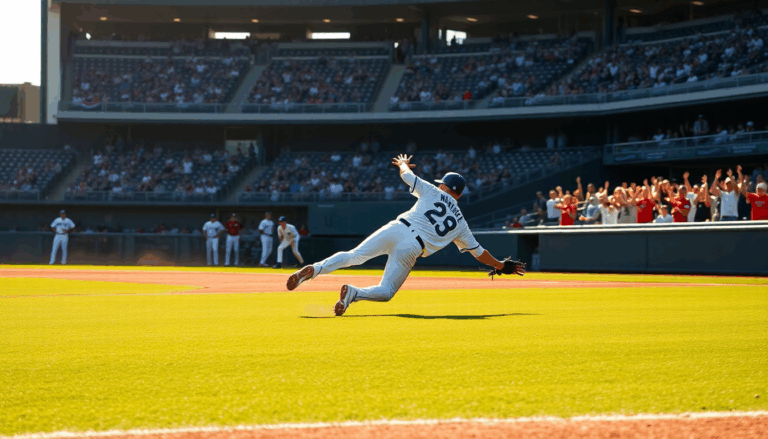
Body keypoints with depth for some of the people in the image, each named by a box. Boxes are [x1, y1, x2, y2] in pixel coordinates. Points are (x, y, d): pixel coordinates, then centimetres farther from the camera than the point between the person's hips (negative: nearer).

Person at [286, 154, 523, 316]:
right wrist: (502, 265, 37)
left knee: (353, 256, 2)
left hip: (395, 230, 1)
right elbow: (479, 252, 24)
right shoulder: (460, 224, 20)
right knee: (386, 291, 5)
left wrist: (403, 164, 47)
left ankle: (314, 269, -24)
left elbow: (406, 174, 23)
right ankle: (354, 293, -26)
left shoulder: (433, 193, 17)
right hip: (412, 249, -1)